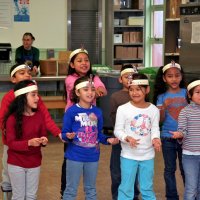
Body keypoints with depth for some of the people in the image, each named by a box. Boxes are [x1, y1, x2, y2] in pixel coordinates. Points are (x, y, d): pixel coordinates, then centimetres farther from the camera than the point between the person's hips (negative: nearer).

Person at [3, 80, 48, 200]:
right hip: (16, 164, -3)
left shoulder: (39, 115, -3)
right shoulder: (12, 118, -15)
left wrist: (44, 140, -19)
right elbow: (11, 143, -16)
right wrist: (29, 143, -31)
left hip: (34, 162, 4)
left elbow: (43, 135, 5)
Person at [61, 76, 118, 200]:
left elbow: (99, 134, 10)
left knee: (91, 189, 18)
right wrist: (68, 136, -31)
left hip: (93, 156, 5)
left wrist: (107, 140, -8)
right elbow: (64, 134, -9)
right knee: (71, 190, 6)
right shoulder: (71, 111, -12)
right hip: (75, 156, -4)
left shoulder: (97, 112, 2)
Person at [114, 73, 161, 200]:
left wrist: (155, 139, -19)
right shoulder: (123, 109, -8)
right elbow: (118, 130, -6)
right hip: (128, 155, -2)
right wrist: (127, 138, -25)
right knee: (126, 188, 5)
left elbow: (155, 129, 2)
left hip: (148, 155, 2)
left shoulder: (154, 110, 0)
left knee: (147, 188, 14)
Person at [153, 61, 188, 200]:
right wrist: (164, 107, -21)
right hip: (168, 137, 1)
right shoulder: (162, 96, -1)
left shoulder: (186, 93, -1)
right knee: (170, 169, 9)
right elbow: (160, 120, -5)